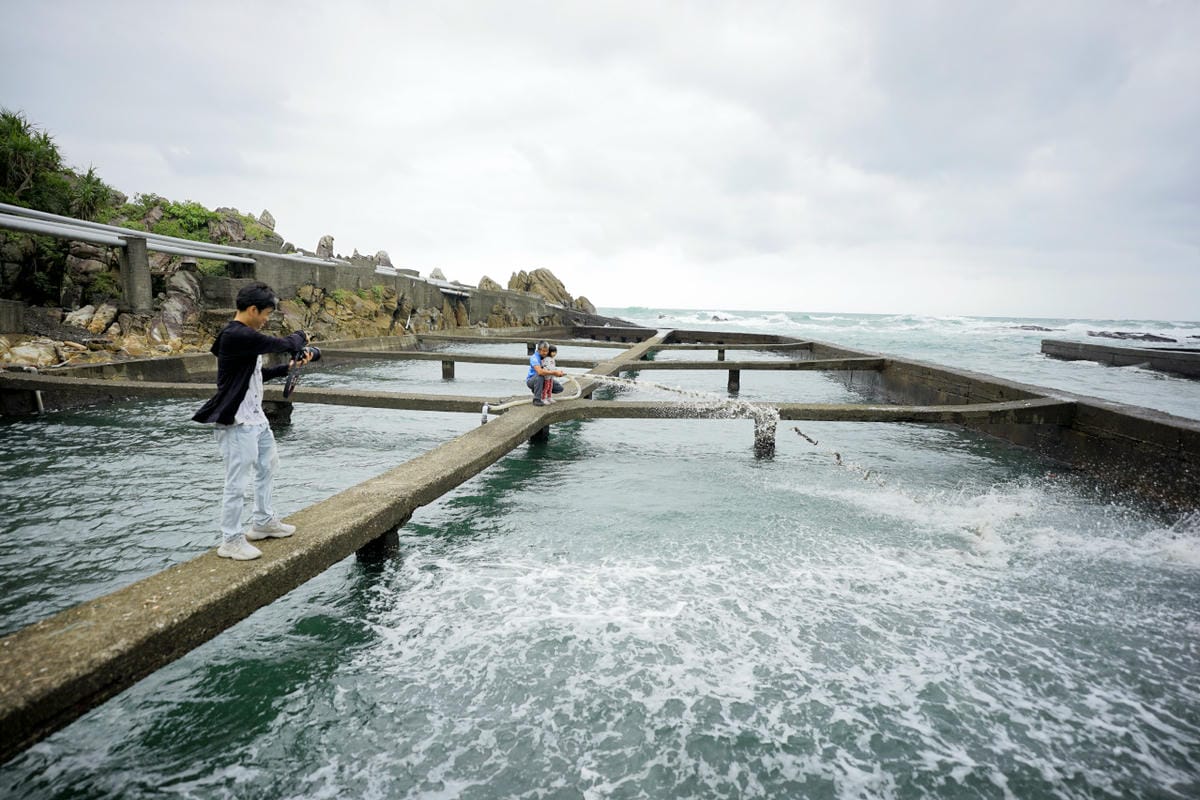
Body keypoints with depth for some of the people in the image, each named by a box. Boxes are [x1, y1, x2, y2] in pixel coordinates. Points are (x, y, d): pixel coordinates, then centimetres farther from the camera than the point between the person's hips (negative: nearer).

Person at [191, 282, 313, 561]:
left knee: (268, 465, 23)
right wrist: (301, 337, 2)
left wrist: (288, 367, 7)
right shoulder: (237, 335, -22)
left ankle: (263, 522, 37)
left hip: (255, 417, 11)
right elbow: (282, 344, -19)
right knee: (237, 483, -1)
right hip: (237, 422, -11)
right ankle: (231, 540, 12)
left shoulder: (245, 335, 11)